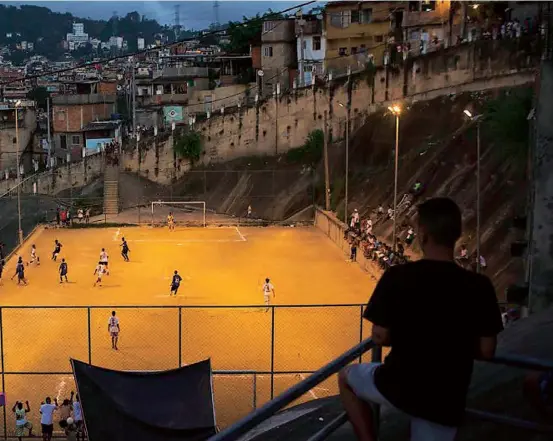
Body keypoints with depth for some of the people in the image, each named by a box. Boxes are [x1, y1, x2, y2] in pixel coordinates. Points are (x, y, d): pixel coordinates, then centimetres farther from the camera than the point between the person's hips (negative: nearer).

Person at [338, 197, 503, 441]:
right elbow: (486, 351, -5)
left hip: (398, 386, -1)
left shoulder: (397, 277, -15)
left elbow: (381, 337, -10)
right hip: (447, 399, 2)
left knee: (346, 378, 28)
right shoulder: (479, 286, -10)